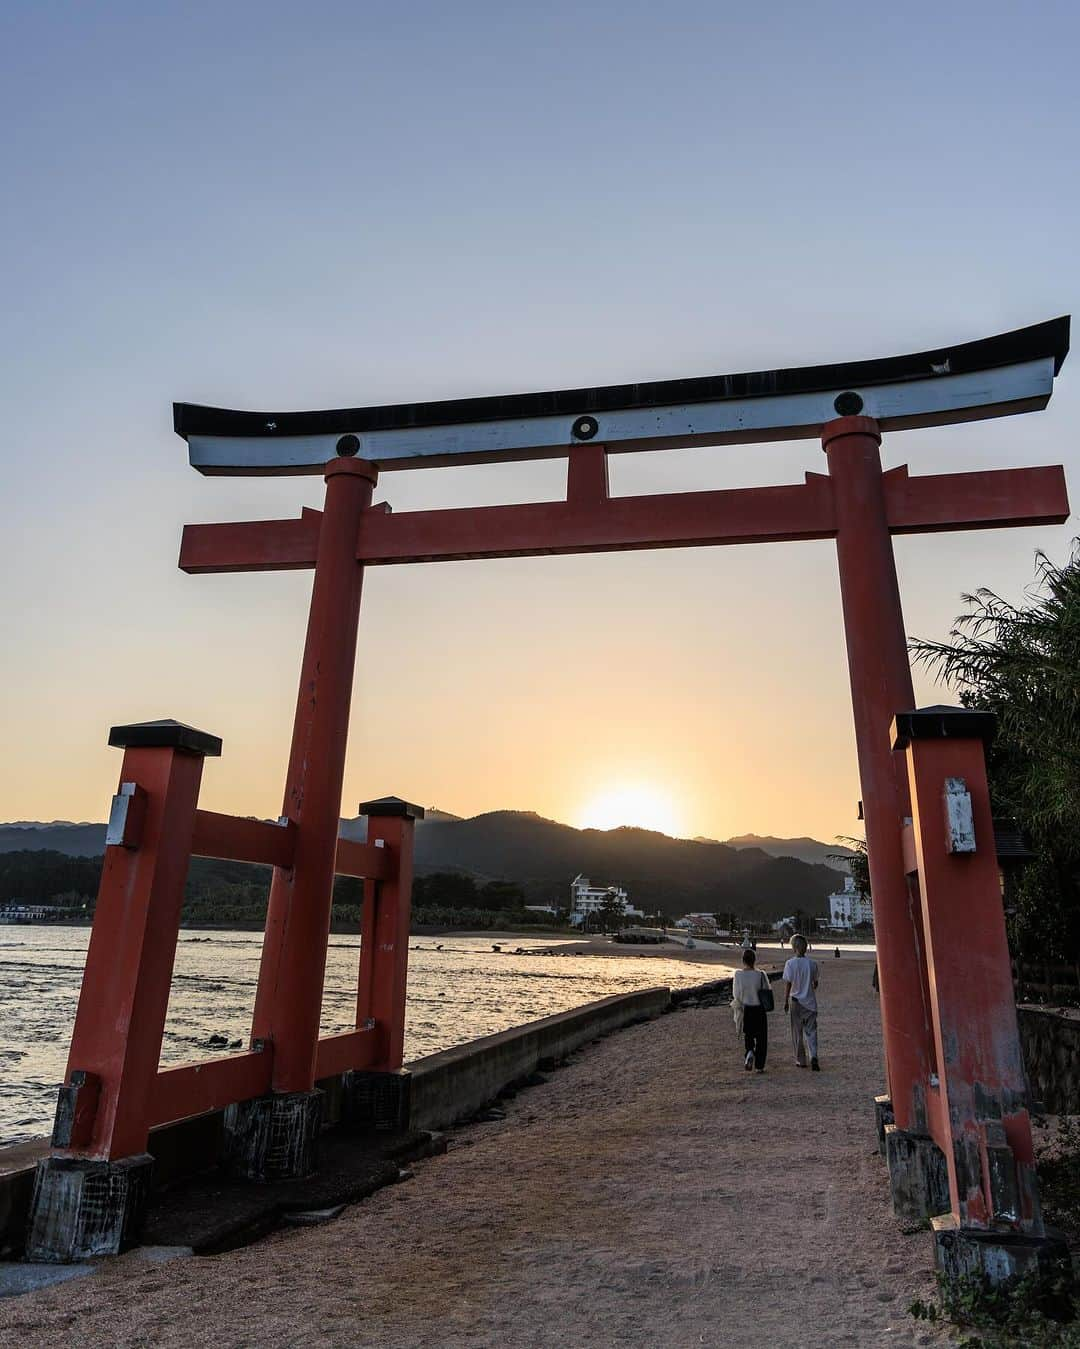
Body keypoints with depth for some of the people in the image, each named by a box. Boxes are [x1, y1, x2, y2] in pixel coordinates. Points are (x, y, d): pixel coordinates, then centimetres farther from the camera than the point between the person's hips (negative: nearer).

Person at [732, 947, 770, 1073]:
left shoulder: (738, 975, -14)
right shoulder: (760, 975, -16)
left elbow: (736, 995, -6)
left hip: (746, 1009, 1)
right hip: (759, 1010, -1)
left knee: (748, 1035, 22)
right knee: (761, 1037, 13)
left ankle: (750, 1051, -5)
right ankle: (759, 1066, 14)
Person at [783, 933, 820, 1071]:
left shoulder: (790, 964, -13)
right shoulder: (812, 963, -5)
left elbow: (787, 985, -10)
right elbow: (815, 983, 5)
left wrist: (785, 1002, 1)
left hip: (795, 1001, -2)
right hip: (810, 1001, 2)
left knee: (797, 1032, 11)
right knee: (811, 1031, 9)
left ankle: (800, 1060, 18)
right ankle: (813, 1056, -11)